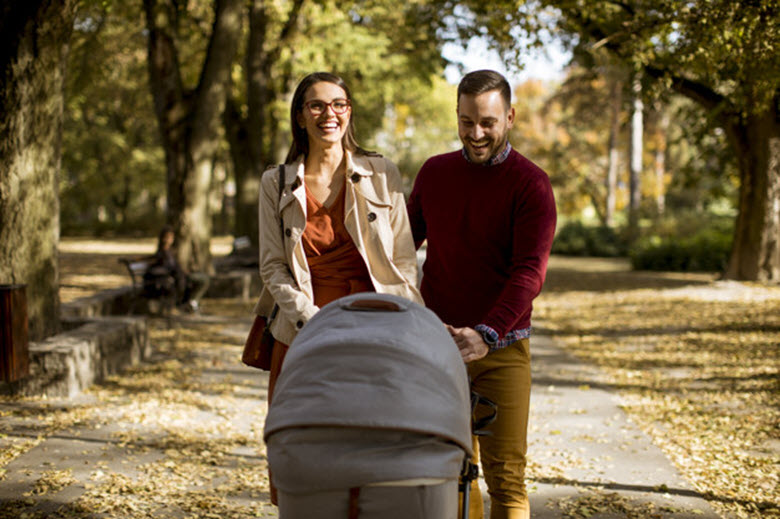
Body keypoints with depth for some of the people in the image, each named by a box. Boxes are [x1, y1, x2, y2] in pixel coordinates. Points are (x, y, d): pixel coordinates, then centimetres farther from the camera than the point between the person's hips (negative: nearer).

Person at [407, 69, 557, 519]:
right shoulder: (434, 173, 7)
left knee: (506, 477, -3)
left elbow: (530, 271, -18)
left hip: (501, 350, -4)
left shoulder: (531, 185, -8)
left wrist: (486, 334, -32)